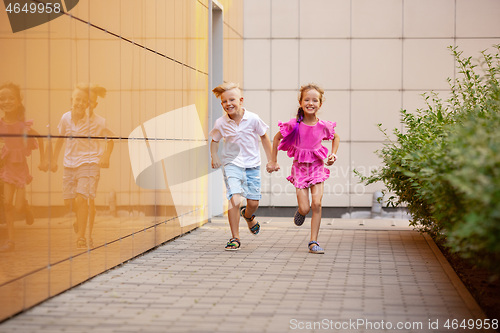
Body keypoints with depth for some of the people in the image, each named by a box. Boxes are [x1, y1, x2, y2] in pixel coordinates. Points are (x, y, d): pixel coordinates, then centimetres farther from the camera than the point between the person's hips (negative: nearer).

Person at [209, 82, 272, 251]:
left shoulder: (253, 119, -12)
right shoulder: (221, 123, -9)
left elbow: (264, 136, 4)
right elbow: (214, 140, 10)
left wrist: (271, 159, 6)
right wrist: (214, 156, -8)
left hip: (252, 164, 1)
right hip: (232, 163, -1)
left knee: (253, 202, 4)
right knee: (234, 199, -18)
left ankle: (248, 215, 44)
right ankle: (235, 238, -6)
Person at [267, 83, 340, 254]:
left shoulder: (323, 126, -8)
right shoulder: (294, 125, -12)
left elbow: (336, 137, 15)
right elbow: (277, 138, 3)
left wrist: (333, 154, 2)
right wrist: (273, 161, 5)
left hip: (317, 166, 1)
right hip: (300, 167, -1)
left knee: (317, 204, -13)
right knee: (305, 208, -8)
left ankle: (313, 242, -3)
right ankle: (300, 212, 31)